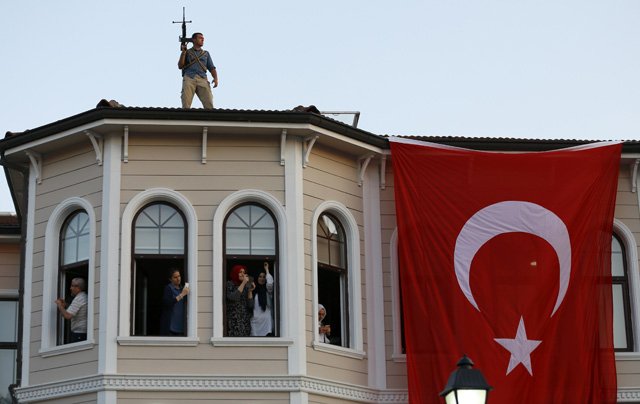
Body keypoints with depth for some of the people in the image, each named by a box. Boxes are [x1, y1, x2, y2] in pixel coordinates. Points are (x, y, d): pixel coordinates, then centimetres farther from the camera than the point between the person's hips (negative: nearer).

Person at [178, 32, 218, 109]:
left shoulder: (206, 54, 26)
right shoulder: (186, 53, 21)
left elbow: (212, 68, 17)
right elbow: (180, 66, 9)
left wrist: (215, 78, -3)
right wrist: (183, 52, -2)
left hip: (202, 79, 1)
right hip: (189, 79, -1)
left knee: (209, 104, -20)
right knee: (186, 106, -19)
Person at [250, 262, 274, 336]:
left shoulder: (268, 289, 6)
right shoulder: (254, 290, 14)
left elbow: (270, 282, -17)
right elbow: (251, 306, 15)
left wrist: (266, 269, -5)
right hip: (256, 320, 2)